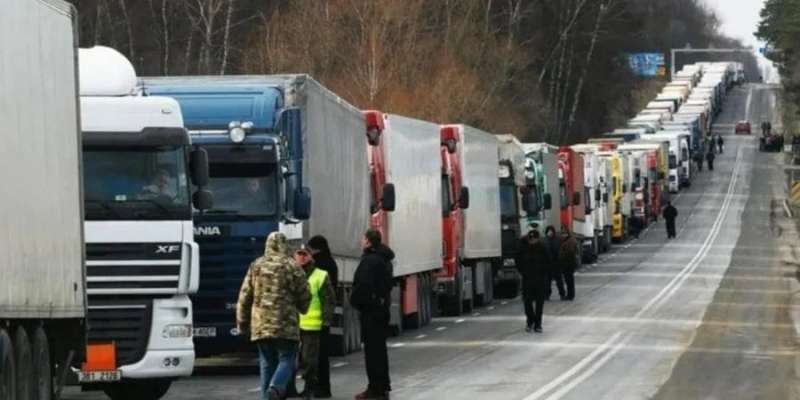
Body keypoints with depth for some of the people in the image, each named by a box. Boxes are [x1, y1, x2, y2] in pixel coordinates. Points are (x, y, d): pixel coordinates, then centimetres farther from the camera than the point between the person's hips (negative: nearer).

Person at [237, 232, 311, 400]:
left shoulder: (256, 266, 7)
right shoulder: (292, 267, -3)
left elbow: (244, 297, 10)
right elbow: (304, 296, 1)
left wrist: (242, 322, 19)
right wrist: (301, 309, 24)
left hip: (261, 325, 4)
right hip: (286, 324, -4)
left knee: (267, 363, 11)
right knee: (286, 360, 0)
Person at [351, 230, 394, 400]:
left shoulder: (370, 260, -18)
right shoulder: (384, 259, 13)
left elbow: (363, 284, -25)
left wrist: (355, 301, -10)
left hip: (370, 309, -10)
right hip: (383, 306, 10)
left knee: (372, 348, -6)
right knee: (380, 347, 17)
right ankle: (383, 385, 23)